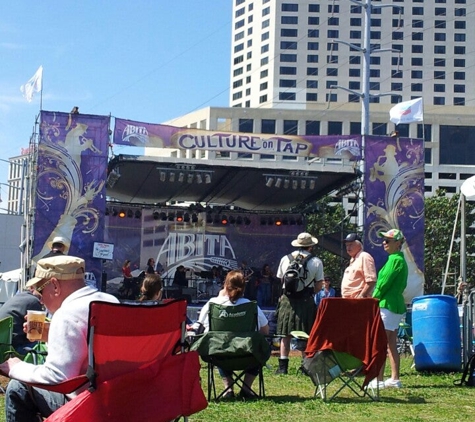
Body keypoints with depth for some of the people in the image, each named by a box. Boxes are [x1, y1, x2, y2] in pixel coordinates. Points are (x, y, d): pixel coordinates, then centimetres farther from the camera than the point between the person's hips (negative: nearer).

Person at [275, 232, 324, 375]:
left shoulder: (285, 259, 4)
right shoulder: (316, 262, -3)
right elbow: (319, 285, -2)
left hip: (287, 300, 2)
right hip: (306, 300, -2)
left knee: (285, 334, 6)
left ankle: (283, 366, 3)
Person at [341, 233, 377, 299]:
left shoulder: (364, 257, -7)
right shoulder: (352, 260, 23)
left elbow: (371, 281, -16)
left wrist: (361, 296, -21)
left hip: (358, 301, -10)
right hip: (348, 300, 10)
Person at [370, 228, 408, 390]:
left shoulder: (395, 259, -14)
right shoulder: (400, 259, 16)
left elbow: (384, 283, -18)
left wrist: (373, 299, -6)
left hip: (387, 305, -10)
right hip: (397, 305, 10)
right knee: (391, 345, 13)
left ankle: (378, 380, -8)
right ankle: (394, 379, 15)